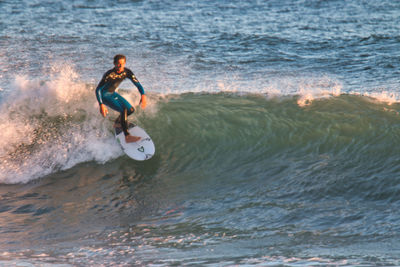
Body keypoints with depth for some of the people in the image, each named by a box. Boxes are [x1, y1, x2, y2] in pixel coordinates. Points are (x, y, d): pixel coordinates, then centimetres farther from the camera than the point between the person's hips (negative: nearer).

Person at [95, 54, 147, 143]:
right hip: (105, 95, -8)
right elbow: (98, 89, -28)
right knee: (124, 110, -25)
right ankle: (127, 137, -29)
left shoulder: (127, 72, -13)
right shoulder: (109, 74, -30)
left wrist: (143, 95, -25)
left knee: (131, 110, 12)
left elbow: (137, 84, -7)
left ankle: (117, 123, 41)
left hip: (113, 94, 8)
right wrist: (101, 105, -36)